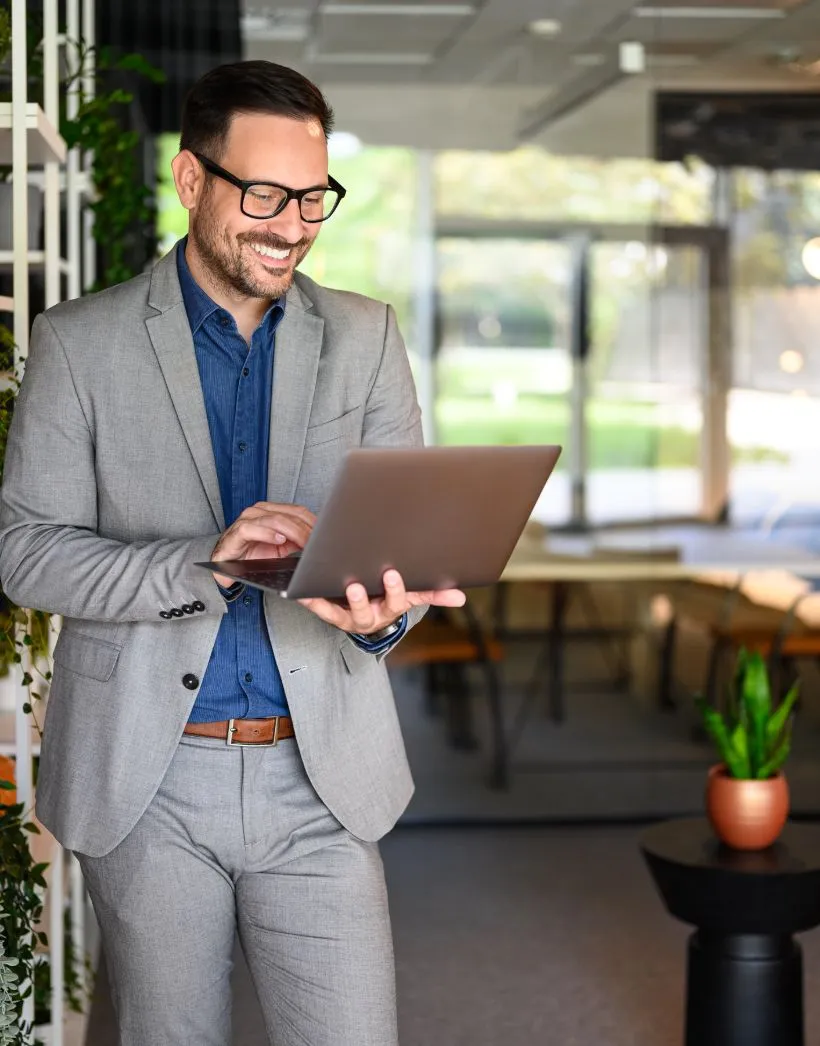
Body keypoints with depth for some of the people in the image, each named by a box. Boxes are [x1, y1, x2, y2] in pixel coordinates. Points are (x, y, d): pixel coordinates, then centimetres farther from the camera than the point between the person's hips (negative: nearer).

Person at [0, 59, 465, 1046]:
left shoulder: (366, 338, 6)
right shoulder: (80, 342, -2)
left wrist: (382, 607, -22)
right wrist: (202, 564, -21)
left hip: (319, 771, 1)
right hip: (144, 777, -1)